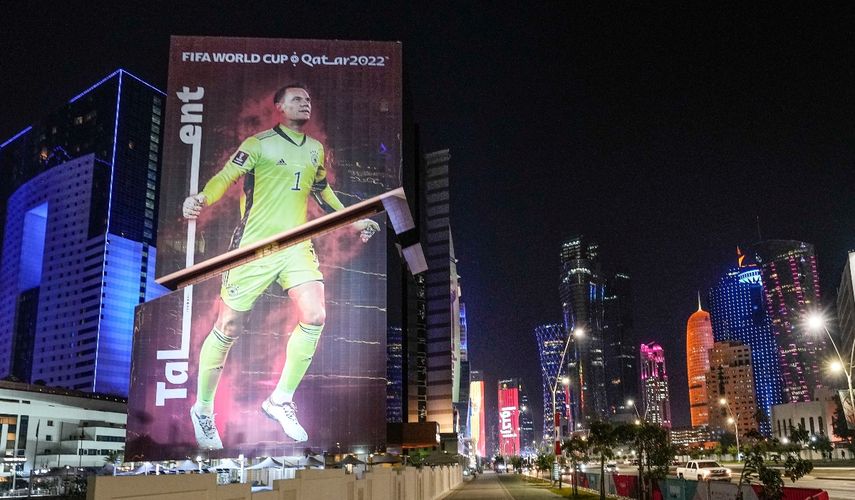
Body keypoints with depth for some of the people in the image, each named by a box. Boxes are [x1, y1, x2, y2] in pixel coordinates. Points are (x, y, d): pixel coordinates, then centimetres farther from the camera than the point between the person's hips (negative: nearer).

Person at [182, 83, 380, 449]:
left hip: (297, 246, 5)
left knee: (314, 316, -15)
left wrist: (352, 221, 31)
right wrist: (201, 199, -30)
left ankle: (281, 400, 4)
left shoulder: (315, 150, 15)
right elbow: (225, 177, -10)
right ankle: (202, 409, 22)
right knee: (228, 329, 0)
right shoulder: (259, 144, -2)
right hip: (254, 246, -5)